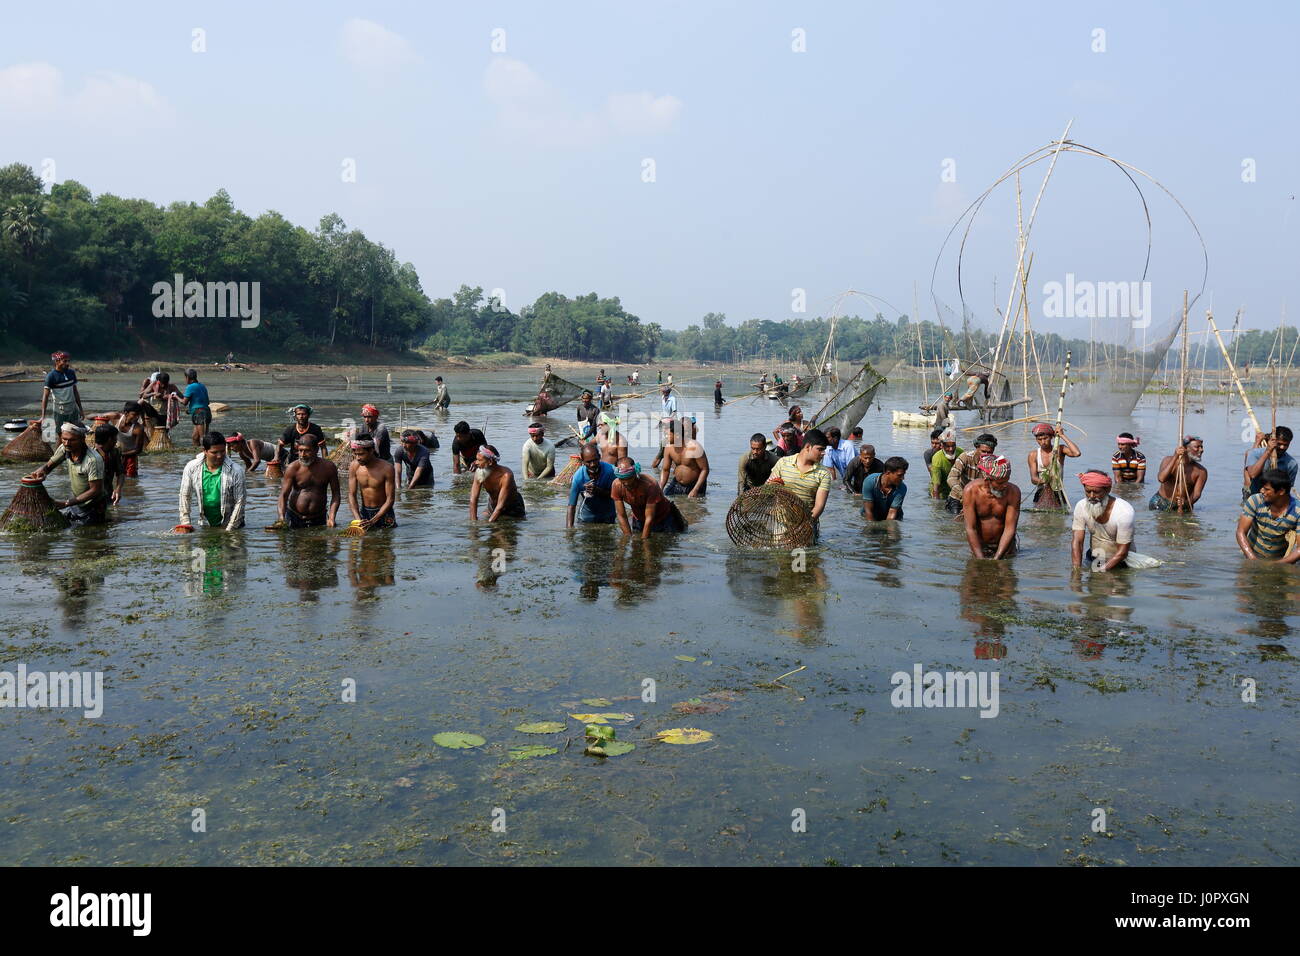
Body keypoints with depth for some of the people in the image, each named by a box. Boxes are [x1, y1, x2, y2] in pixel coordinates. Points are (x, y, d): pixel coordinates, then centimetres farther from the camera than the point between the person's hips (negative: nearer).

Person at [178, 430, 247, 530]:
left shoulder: (235, 470, -16)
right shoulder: (191, 468, -8)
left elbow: (239, 501, -12)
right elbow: (185, 496, 3)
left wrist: (230, 530, -13)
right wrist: (186, 523, 0)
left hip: (227, 524, -2)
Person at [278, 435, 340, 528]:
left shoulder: (328, 467, -4)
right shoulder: (293, 468, -8)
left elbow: (335, 494, 0)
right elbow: (284, 495, -11)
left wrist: (331, 518, -12)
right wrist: (281, 517, -26)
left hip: (319, 520, 1)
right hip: (294, 518, -1)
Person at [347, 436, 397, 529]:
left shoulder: (387, 468, -17)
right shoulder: (354, 466, -7)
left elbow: (390, 499, -16)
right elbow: (351, 495, -5)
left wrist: (373, 521, -25)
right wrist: (358, 519, -20)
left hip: (383, 512, -3)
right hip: (363, 512, 3)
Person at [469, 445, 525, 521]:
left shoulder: (506, 475, -35)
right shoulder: (479, 472, -20)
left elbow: (500, 506, -35)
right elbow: (473, 500, -20)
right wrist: (473, 522, -28)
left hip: (513, 508, -5)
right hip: (493, 507, 5)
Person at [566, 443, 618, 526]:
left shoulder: (609, 470, -25)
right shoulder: (578, 477, -27)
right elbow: (571, 506, -26)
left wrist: (598, 490, -35)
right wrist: (569, 528, -37)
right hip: (587, 516, -1)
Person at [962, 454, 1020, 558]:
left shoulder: (1013, 492, -21)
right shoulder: (971, 490, -20)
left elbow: (1010, 529, -20)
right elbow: (971, 529, -21)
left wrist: (996, 559, -26)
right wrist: (981, 559, -27)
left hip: (1004, 546, 0)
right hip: (979, 546, 0)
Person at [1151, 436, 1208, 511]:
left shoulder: (1201, 471, -5)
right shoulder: (1169, 460, -7)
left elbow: (1196, 494, -11)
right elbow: (1161, 479, -25)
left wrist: (1186, 503, -33)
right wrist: (1175, 457, -27)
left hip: (1182, 506, 1)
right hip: (1161, 502, -1)